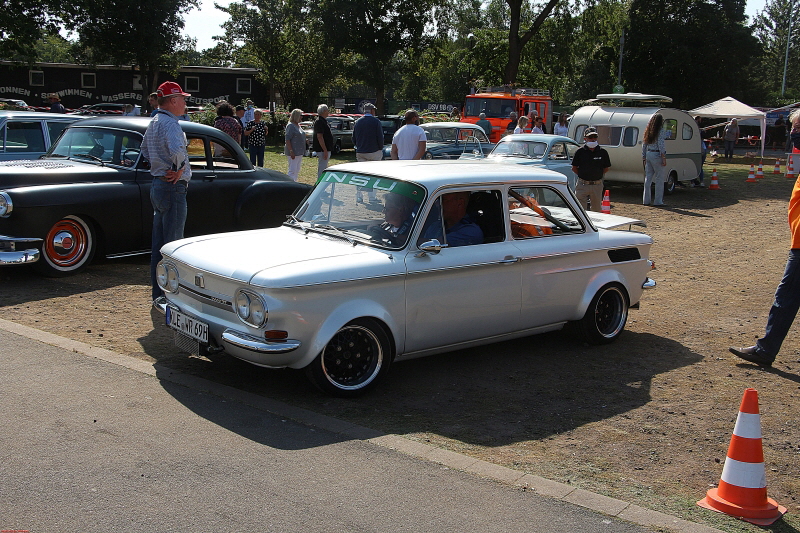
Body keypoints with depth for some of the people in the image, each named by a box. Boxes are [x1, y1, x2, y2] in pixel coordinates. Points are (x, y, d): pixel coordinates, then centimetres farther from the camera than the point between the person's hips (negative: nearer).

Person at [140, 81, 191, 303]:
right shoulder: (170, 124, -18)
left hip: (157, 184, 10)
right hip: (173, 187, -10)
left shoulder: (154, 122, 14)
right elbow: (177, 151, -36)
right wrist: (178, 170, -19)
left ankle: (158, 292, 22)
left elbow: (144, 150, 27)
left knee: (158, 243, 14)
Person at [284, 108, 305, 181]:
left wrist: (302, 151, 22)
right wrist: (291, 151, -24)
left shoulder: (298, 125, 15)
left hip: (299, 153, 9)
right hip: (293, 153, -9)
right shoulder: (290, 126, -12)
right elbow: (287, 139, -18)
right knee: (292, 170, -10)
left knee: (297, 171, 11)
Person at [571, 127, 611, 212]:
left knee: (597, 210, 11)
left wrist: (597, 174, 3)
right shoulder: (580, 152, -3)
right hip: (582, 185, -1)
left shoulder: (602, 152, 0)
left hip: (597, 185, 2)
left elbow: (607, 168, 10)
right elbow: (574, 168, 4)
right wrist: (583, 175, -1)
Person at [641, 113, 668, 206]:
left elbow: (644, 145, 12)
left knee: (648, 178, 11)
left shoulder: (648, 132, 11)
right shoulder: (661, 131, -9)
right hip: (657, 155, -7)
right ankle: (658, 201, 1)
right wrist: (664, 158, -14)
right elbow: (661, 145, -16)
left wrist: (644, 158, 17)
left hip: (648, 154, 7)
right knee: (659, 179, 0)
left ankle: (646, 200, 13)